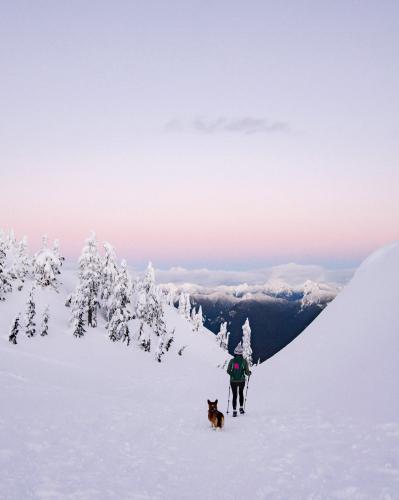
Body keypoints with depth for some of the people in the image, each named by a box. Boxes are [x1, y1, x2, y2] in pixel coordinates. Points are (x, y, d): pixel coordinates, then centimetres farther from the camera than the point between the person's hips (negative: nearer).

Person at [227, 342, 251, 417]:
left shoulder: (232, 361, -8)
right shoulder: (244, 361, -10)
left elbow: (228, 371, -3)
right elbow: (247, 372, -8)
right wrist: (249, 373, 15)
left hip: (233, 381, 0)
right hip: (241, 381, 0)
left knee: (234, 395, 10)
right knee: (241, 393, 25)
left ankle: (234, 411, 4)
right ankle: (241, 408, 22)